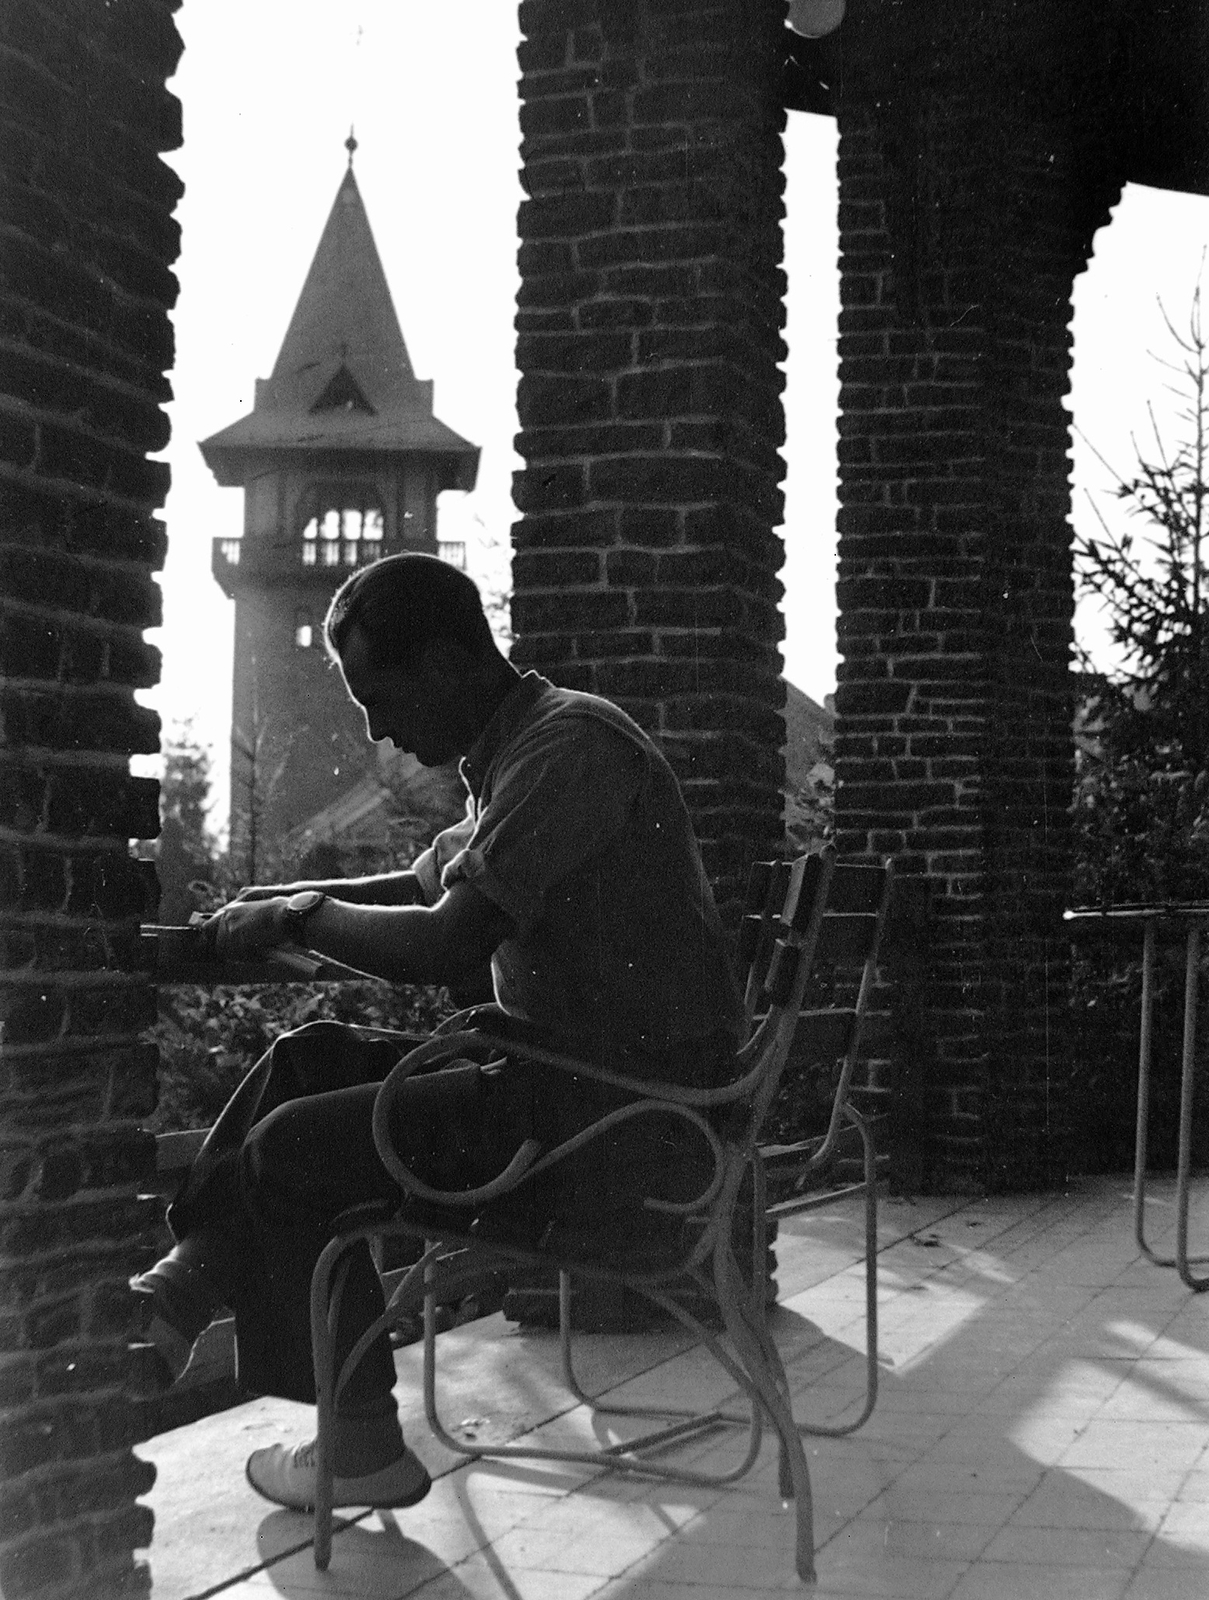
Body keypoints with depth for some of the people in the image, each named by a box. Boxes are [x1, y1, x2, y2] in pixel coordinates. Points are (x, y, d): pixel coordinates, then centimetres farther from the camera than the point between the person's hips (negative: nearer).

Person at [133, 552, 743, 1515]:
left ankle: (362, 1450, 2)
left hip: (623, 1105, -10)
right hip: (563, 1069, 10)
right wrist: (279, 898, 7)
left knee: (295, 1148, -9)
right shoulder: (513, 752, 13)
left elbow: (450, 943, -24)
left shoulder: (570, 745, -19)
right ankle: (181, 1292, 6)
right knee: (307, 1062, 7)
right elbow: (421, 888, 22)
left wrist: (302, 918, -9)